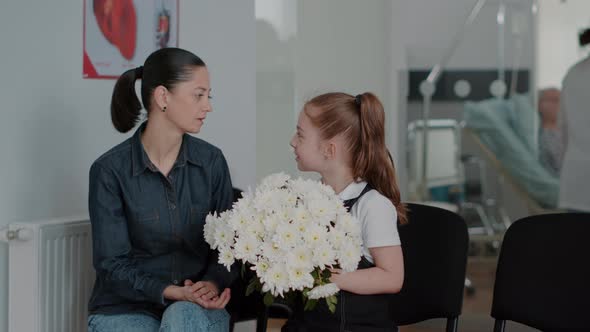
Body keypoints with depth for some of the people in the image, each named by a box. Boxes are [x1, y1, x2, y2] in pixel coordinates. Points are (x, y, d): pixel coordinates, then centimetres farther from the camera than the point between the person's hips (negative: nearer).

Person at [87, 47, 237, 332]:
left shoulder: (211, 161, 1)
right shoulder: (110, 170, -9)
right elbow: (112, 263, -9)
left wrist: (213, 283, -16)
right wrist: (170, 291, -23)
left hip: (194, 308, 2)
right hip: (126, 307, -2)